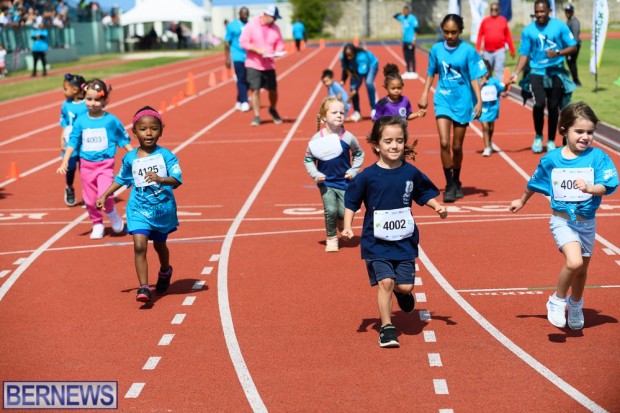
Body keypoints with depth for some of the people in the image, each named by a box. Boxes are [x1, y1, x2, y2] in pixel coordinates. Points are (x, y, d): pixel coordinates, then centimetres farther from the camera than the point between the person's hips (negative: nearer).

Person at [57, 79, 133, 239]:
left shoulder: (111, 120, -7)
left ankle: (111, 212, 10)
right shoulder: (81, 121, -2)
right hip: (86, 164, 3)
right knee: (90, 199, 8)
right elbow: (72, 142, 2)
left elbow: (124, 140, 2)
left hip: (105, 164, -3)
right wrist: (65, 162, -5)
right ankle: (97, 225, 27)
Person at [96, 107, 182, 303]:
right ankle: (143, 288, -15)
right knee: (139, 246, -16)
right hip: (139, 209, 1)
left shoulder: (165, 155, -11)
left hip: (163, 208, -1)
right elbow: (121, 179, 15)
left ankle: (165, 272, 50)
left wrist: (160, 179, -39)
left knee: (159, 244, 19)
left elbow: (177, 180, -20)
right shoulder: (130, 158, -2)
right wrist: (105, 196, 12)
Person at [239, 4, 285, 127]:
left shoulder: (275, 28, 3)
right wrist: (257, 50, -21)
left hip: (269, 65, 3)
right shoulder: (251, 25, -8)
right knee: (254, 89, -7)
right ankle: (257, 116, 3)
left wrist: (277, 51, -13)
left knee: (273, 90, 5)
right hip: (253, 64, -3)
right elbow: (243, 42, -10)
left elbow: (280, 44, 10)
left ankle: (273, 110, 33)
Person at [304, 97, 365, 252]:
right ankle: (331, 239, 7)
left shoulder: (348, 137, -10)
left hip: (344, 181, 1)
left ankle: (341, 224, 32)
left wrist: (353, 171, 0)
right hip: (326, 182, -1)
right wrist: (315, 174, -12)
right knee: (330, 210, -15)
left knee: (344, 212, -5)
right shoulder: (317, 139, -12)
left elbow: (359, 154, 8)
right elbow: (308, 159, 0)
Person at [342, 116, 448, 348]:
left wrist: (438, 207, -2)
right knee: (385, 281, -12)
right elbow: (351, 202, 0)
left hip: (404, 240, 2)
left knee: (405, 285, -1)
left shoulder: (411, 173, -1)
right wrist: (348, 226, -10)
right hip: (376, 241, -2)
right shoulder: (367, 176, -8)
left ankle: (401, 292, 38)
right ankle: (387, 328, 2)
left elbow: (425, 194, 14)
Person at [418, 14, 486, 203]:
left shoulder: (468, 51, -6)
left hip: (463, 102, -1)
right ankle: (449, 185, -3)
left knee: (457, 146, 8)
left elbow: (474, 78, -6)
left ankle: (457, 182, 30)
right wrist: (425, 94, 7)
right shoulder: (436, 49, 1)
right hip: (443, 100, 1)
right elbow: (431, 74, 13)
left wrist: (479, 100, -14)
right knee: (444, 143, -13)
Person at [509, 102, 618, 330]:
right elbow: (535, 183, 13)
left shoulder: (597, 157, -8)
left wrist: (589, 188, -38)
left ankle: (575, 304, 48)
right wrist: (522, 201, 27)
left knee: (581, 269, 18)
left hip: (587, 222, 2)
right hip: (562, 220, -2)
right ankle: (557, 301, 0)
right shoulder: (551, 159, -5)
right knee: (574, 261, -25)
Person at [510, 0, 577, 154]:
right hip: (537, 72, -1)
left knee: (553, 107, 5)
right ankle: (538, 136, 6)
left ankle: (551, 141, 22)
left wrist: (557, 53, -18)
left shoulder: (560, 26, -4)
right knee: (539, 104, -18)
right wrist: (516, 73, -11)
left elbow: (573, 47, -1)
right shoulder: (528, 30, -2)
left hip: (556, 73, 1)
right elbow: (524, 54, 1)